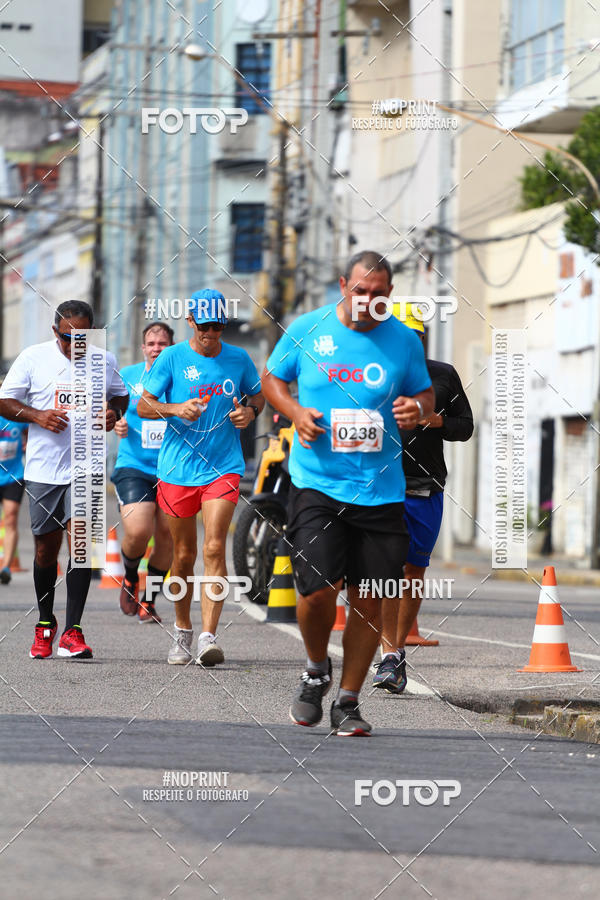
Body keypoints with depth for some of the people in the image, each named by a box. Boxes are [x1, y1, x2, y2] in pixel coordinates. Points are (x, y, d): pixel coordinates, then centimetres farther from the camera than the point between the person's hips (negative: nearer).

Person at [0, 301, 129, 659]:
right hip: (43, 468, 1)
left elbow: (121, 395, 20)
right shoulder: (33, 358, -1)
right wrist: (36, 415, -15)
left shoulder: (105, 361, 3)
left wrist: (114, 412, -3)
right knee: (46, 549, 8)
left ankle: (72, 631, -13)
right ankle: (45, 623, 29)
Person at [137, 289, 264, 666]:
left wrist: (250, 411, -3)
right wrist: (177, 409, -18)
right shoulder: (172, 358, 0)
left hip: (223, 468, 0)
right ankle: (183, 634, 25)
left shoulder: (238, 359, 4)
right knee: (184, 554, 8)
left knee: (214, 549, -15)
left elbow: (258, 394, 20)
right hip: (178, 467, 0)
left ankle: (209, 637, -19)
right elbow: (143, 406, 1)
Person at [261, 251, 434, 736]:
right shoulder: (306, 330, 1)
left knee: (369, 599, 2)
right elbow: (272, 379, 14)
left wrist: (418, 407, -7)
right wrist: (295, 413, -6)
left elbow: (425, 392, 17)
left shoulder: (404, 340, 4)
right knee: (317, 589, -15)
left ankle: (348, 701, 17)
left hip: (381, 490, 2)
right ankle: (317, 670, 16)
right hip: (317, 483, -2)